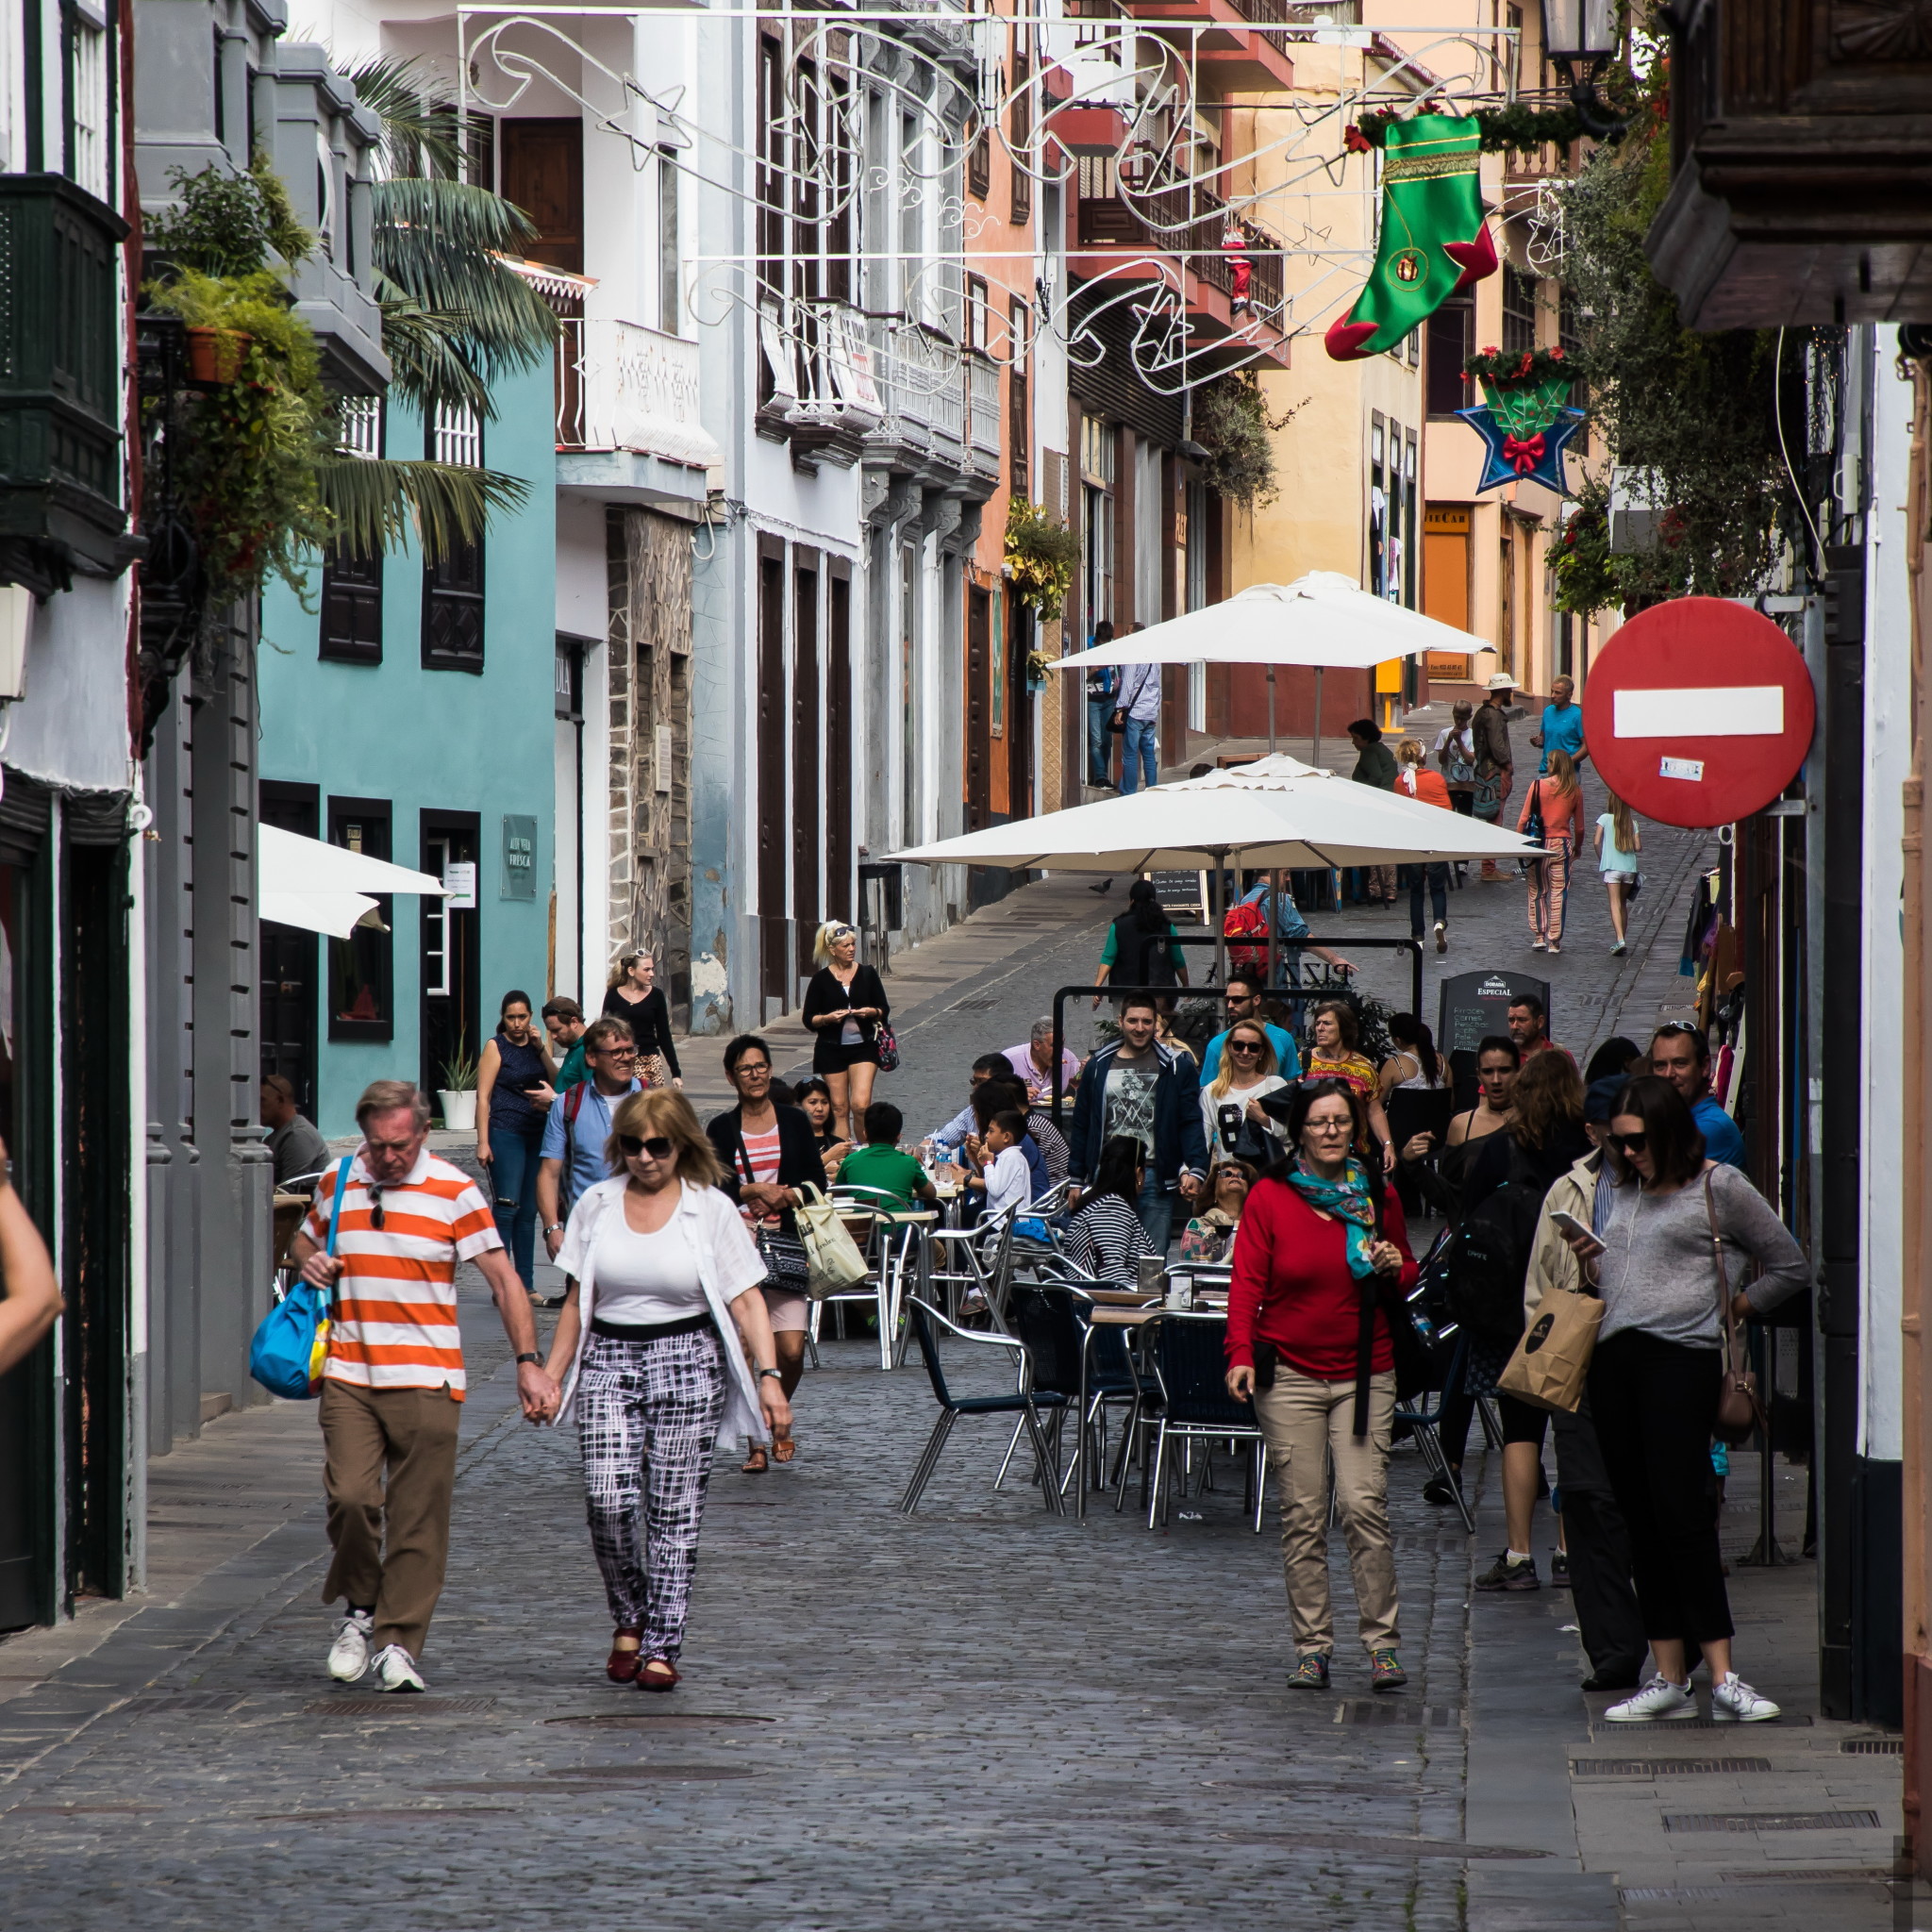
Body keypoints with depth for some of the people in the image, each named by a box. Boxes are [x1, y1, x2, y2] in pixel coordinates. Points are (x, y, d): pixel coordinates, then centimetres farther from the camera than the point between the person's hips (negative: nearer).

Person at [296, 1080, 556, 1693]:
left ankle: (399, 1643, 4)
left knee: (418, 1519, -3)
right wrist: (307, 1261, 3)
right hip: (348, 1375, 2)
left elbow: (503, 1279, -2)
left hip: (426, 1381, -2)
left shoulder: (454, 1193, -2)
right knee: (349, 1497, -12)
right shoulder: (336, 1184, 9)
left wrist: (528, 1361, -11)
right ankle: (360, 1610, 12)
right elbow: (304, 1241, 28)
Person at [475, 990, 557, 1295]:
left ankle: (527, 1284, 12)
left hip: (536, 1134, 6)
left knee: (529, 1212, 8)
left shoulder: (534, 1045, 14)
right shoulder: (496, 1047, -2)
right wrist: (483, 1142, -13)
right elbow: (483, 1097, -6)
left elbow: (557, 1083, 5)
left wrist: (540, 1049, -5)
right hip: (506, 1134, -6)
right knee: (506, 1207, -12)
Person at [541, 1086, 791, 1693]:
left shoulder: (710, 1209, 1)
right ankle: (629, 1617, 10)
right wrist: (550, 1374, 7)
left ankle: (662, 1645, 2)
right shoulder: (597, 1206, 8)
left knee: (673, 1509, -4)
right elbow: (578, 1302, 14)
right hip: (607, 1362, 2)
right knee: (608, 1498, -13)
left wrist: (769, 1377, -12)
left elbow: (747, 1302, -2)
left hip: (685, 1363, -2)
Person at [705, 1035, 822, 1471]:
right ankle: (755, 1442, 8)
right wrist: (752, 1192, -14)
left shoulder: (794, 1122, 8)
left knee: (791, 1349, -9)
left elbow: (817, 1183, 8)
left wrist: (789, 1195, -11)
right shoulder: (721, 1128, 6)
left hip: (784, 1241, 0)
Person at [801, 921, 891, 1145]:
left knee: (860, 1104, -13)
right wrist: (828, 1018, -17)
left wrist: (871, 1012, -13)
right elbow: (808, 1019, 2)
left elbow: (885, 1010, 9)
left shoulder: (868, 974, 4)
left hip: (863, 1047, 0)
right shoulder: (821, 979, 0)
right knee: (839, 1109, 3)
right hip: (831, 1049, 0)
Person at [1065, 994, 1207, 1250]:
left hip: (1155, 1179, -2)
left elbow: (1191, 1124, 1)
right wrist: (1075, 1179, 10)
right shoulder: (1099, 1067, 11)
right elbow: (1081, 1127, 14)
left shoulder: (1175, 1068, 5)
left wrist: (1194, 1170, -13)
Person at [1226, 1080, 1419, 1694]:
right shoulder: (1269, 1197, 0)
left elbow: (1406, 1275, 19)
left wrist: (1394, 1268, -5)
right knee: (1302, 1515, -1)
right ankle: (1312, 1646, 6)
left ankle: (1383, 1643, -4)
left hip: (1365, 1374, 1)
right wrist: (1241, 1354, -15)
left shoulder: (1377, 1195, 6)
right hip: (1290, 1373, -1)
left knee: (1364, 1505, -10)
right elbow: (1247, 1281, -2)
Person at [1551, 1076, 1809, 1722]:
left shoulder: (1719, 1188, 0)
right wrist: (1591, 1264, 4)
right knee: (1641, 1522, 5)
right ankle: (1668, 1678, 8)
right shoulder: (1622, 1190, 18)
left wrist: (1731, 1307, 2)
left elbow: (1790, 1267, 5)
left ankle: (1722, 1677, -15)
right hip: (1614, 1358, 7)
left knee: (1682, 1512, -14)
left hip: (1682, 1354, -7)